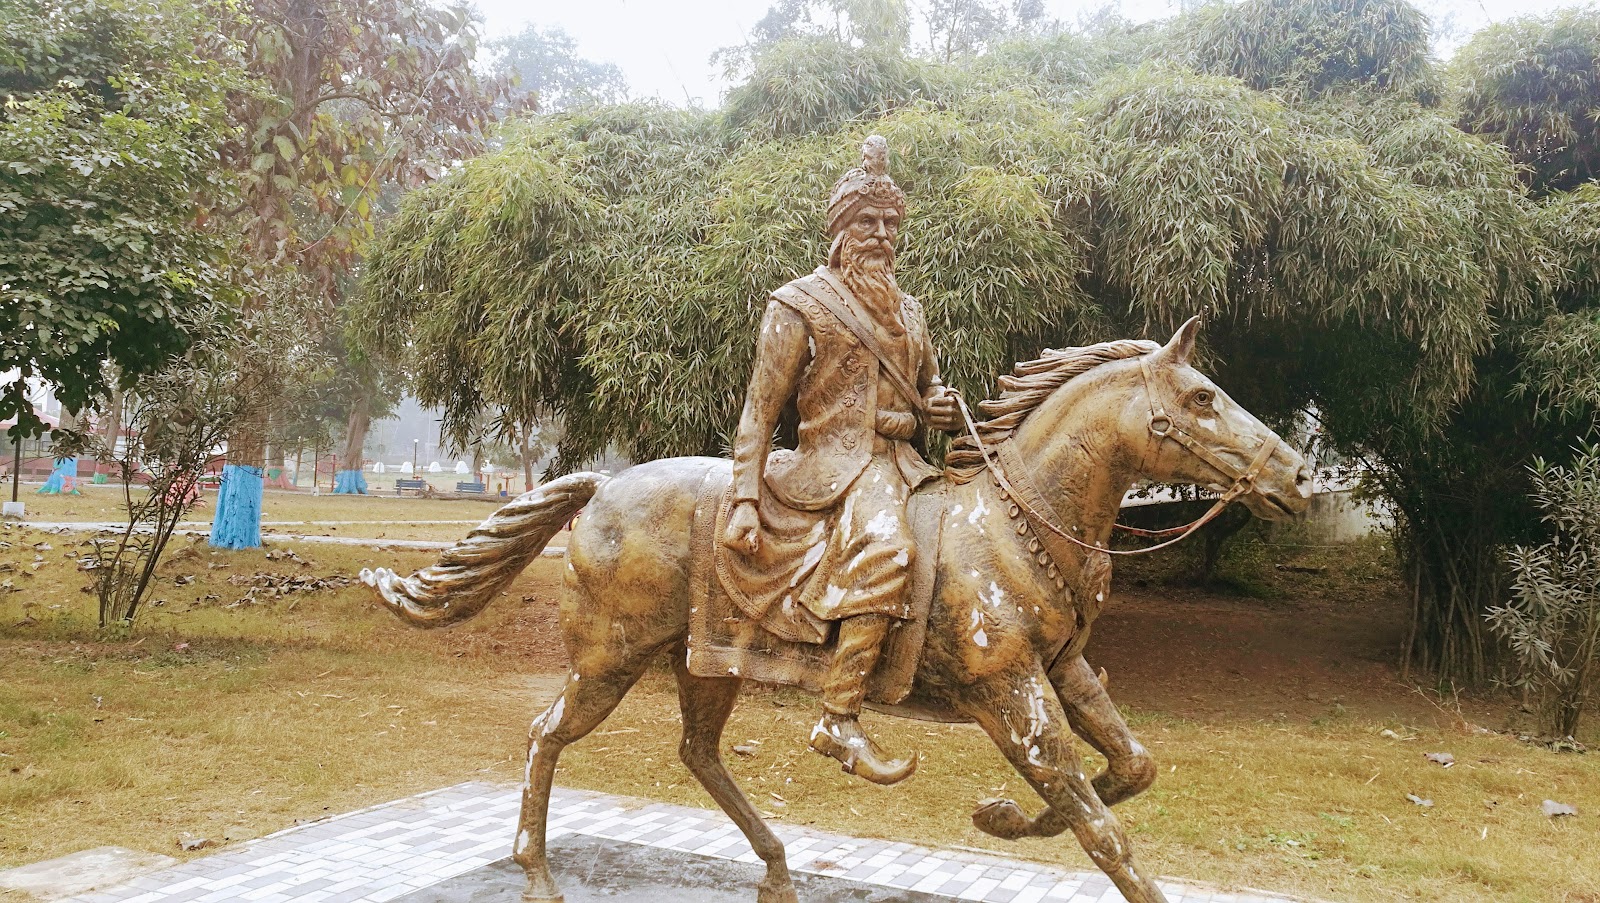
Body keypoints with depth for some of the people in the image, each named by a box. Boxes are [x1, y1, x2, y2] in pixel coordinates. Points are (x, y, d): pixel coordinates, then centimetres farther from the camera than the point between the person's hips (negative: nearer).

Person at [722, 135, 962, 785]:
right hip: (834, 463, -8)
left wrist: (940, 408, 5)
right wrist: (745, 501, -14)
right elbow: (760, 410, -4)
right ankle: (838, 723, -30)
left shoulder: (908, 310, 19)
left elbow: (927, 388, 32)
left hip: (900, 462, 8)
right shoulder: (802, 303, 1)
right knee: (885, 548, -34)